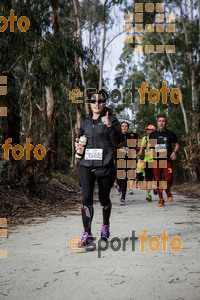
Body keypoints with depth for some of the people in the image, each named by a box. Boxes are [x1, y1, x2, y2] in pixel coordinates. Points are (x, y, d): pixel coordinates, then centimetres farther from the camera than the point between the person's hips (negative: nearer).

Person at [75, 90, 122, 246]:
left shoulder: (112, 120, 1)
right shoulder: (85, 121, 14)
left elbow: (117, 142, -9)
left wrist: (109, 126, -21)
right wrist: (78, 145, 6)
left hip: (105, 165, -2)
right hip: (86, 164, 3)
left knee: (104, 198, 9)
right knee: (86, 197, -12)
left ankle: (105, 225, 36)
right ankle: (87, 233, -5)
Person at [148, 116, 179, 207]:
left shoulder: (170, 133, 7)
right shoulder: (152, 134, 11)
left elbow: (177, 144, 16)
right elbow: (149, 145, 22)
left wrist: (174, 152, -2)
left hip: (167, 160, -1)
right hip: (156, 161, 2)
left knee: (169, 179, -13)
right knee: (158, 180, 0)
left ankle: (168, 191, 21)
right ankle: (161, 199, 11)